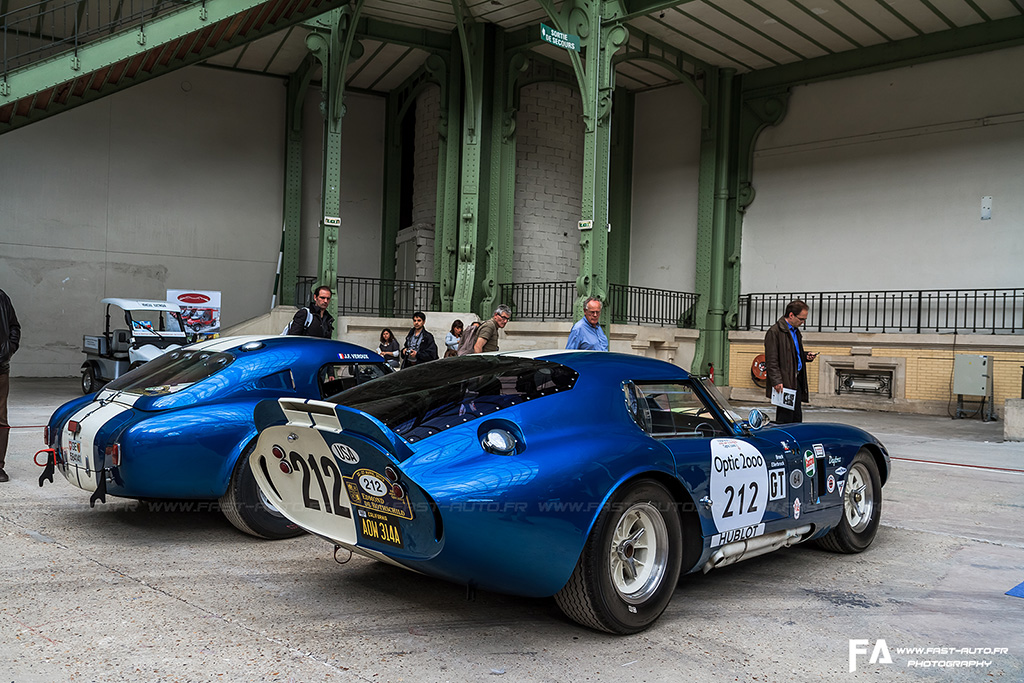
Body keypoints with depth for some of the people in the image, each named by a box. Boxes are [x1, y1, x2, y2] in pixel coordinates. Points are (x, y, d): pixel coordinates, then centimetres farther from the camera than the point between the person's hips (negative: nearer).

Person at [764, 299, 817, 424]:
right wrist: (777, 382, -20)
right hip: (784, 383, -9)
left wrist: (805, 355, 10)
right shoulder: (775, 331, -10)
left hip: (796, 381, 9)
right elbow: (771, 360, -14)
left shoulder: (795, 331, 19)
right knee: (785, 418, -8)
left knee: (796, 418, 11)